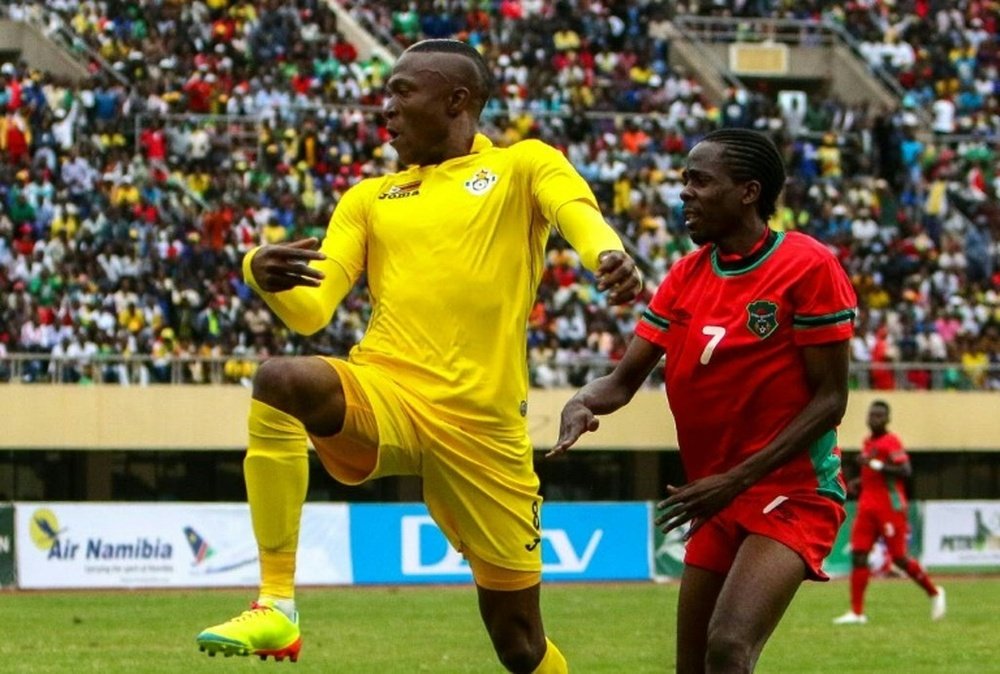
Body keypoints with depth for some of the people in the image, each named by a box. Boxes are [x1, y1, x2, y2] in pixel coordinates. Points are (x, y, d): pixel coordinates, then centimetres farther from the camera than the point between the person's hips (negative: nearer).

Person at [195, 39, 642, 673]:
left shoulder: (524, 166, 10)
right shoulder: (369, 198, 21)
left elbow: (576, 209, -13)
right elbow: (311, 309, 11)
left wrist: (609, 254, -38)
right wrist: (265, 276, -13)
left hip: (483, 425, -2)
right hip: (384, 394, 2)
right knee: (281, 380, -33)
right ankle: (276, 608, -32)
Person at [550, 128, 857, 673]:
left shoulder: (807, 266, -12)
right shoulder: (686, 275, 7)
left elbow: (830, 399, -14)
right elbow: (626, 378, 8)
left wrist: (736, 479, -20)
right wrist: (583, 403, -16)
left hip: (792, 494, -7)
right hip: (716, 502, 7)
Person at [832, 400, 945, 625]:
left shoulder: (891, 442, -10)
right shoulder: (868, 443, 15)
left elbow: (905, 471, -22)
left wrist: (874, 464, -25)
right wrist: (860, 482, 13)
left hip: (890, 509, -8)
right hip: (867, 508, 8)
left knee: (899, 558, -2)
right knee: (858, 555, -4)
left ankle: (934, 592, 20)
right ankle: (856, 612, -4)